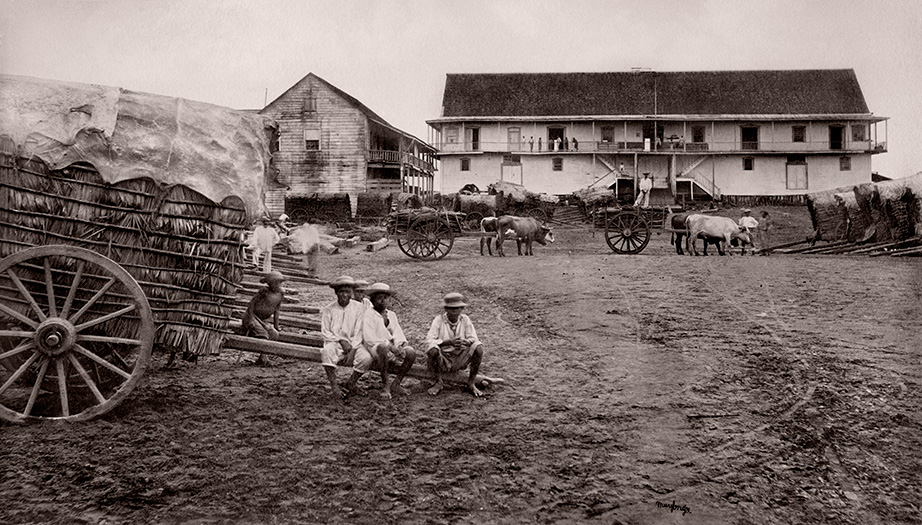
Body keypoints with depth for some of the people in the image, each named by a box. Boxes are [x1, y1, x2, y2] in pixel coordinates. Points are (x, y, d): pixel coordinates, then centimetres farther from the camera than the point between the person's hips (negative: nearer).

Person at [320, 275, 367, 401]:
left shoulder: (358, 308, -1)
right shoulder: (328, 309, 0)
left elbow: (358, 333, -4)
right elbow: (325, 332, -1)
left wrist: (352, 352, -16)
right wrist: (341, 341, -15)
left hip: (353, 344, 1)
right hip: (334, 343, -1)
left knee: (366, 358, -28)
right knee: (326, 352, -36)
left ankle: (351, 383, -1)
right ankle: (334, 386, -28)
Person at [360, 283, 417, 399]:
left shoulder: (391, 315, 18)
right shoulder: (369, 313, -2)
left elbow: (398, 333, 10)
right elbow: (369, 338, -13)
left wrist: (400, 345, -14)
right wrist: (390, 346, -22)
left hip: (392, 347, 6)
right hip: (375, 347, -6)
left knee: (411, 352, -22)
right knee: (384, 348, -40)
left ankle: (395, 384, -7)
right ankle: (386, 387, -28)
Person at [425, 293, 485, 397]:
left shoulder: (465, 320, -1)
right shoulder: (439, 320, -10)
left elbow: (473, 339, -8)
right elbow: (429, 341, -19)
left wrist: (465, 342, -33)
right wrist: (449, 342, -33)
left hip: (459, 360, 2)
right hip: (442, 360, -2)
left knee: (478, 348, -23)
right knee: (433, 350, -35)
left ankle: (471, 383, -7)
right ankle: (438, 383, -11)